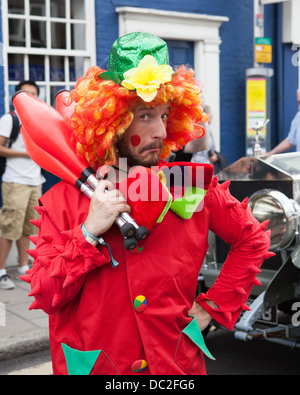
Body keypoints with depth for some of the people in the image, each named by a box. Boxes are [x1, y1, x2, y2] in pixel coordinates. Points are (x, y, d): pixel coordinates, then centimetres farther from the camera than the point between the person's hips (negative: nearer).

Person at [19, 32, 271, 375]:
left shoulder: (189, 185, -4)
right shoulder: (64, 199, -8)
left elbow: (252, 239, 6)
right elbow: (45, 296, -11)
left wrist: (214, 306, 0)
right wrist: (89, 233, -23)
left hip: (178, 362, 1)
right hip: (94, 362, -1)